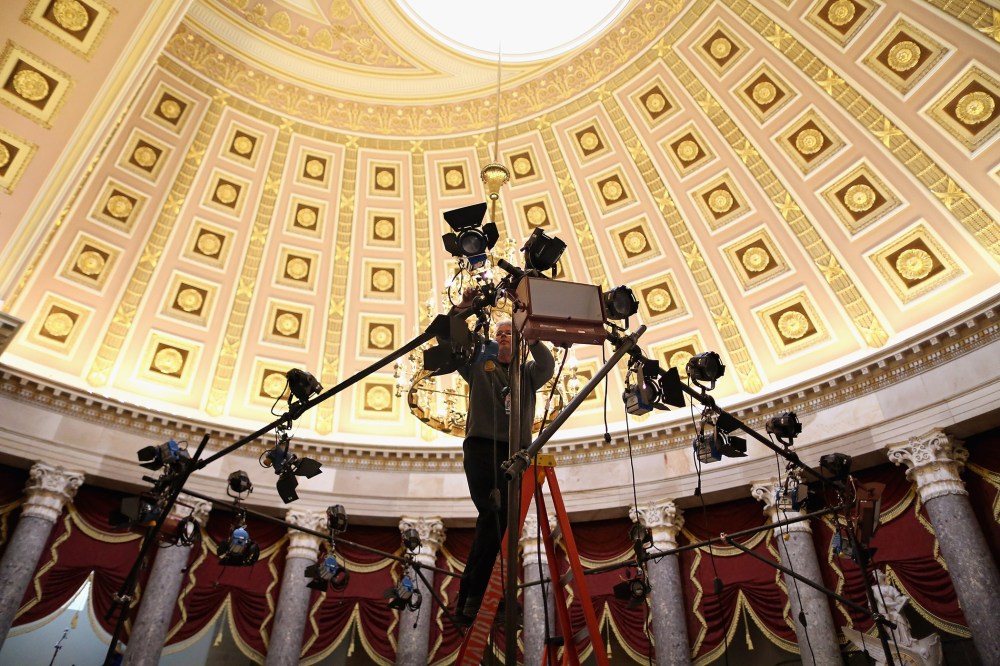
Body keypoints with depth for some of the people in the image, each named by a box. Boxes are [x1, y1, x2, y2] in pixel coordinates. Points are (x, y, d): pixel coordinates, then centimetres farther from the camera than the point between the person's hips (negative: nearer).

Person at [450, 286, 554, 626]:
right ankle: (472, 598, -18)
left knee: (498, 520, -6)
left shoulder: (528, 374, 22)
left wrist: (531, 338, -14)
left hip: (515, 451, 3)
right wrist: (462, 310, -7)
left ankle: (470, 600, 0)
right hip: (482, 445, -2)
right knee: (494, 515, -21)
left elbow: (547, 366, 0)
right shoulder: (479, 366, 20)